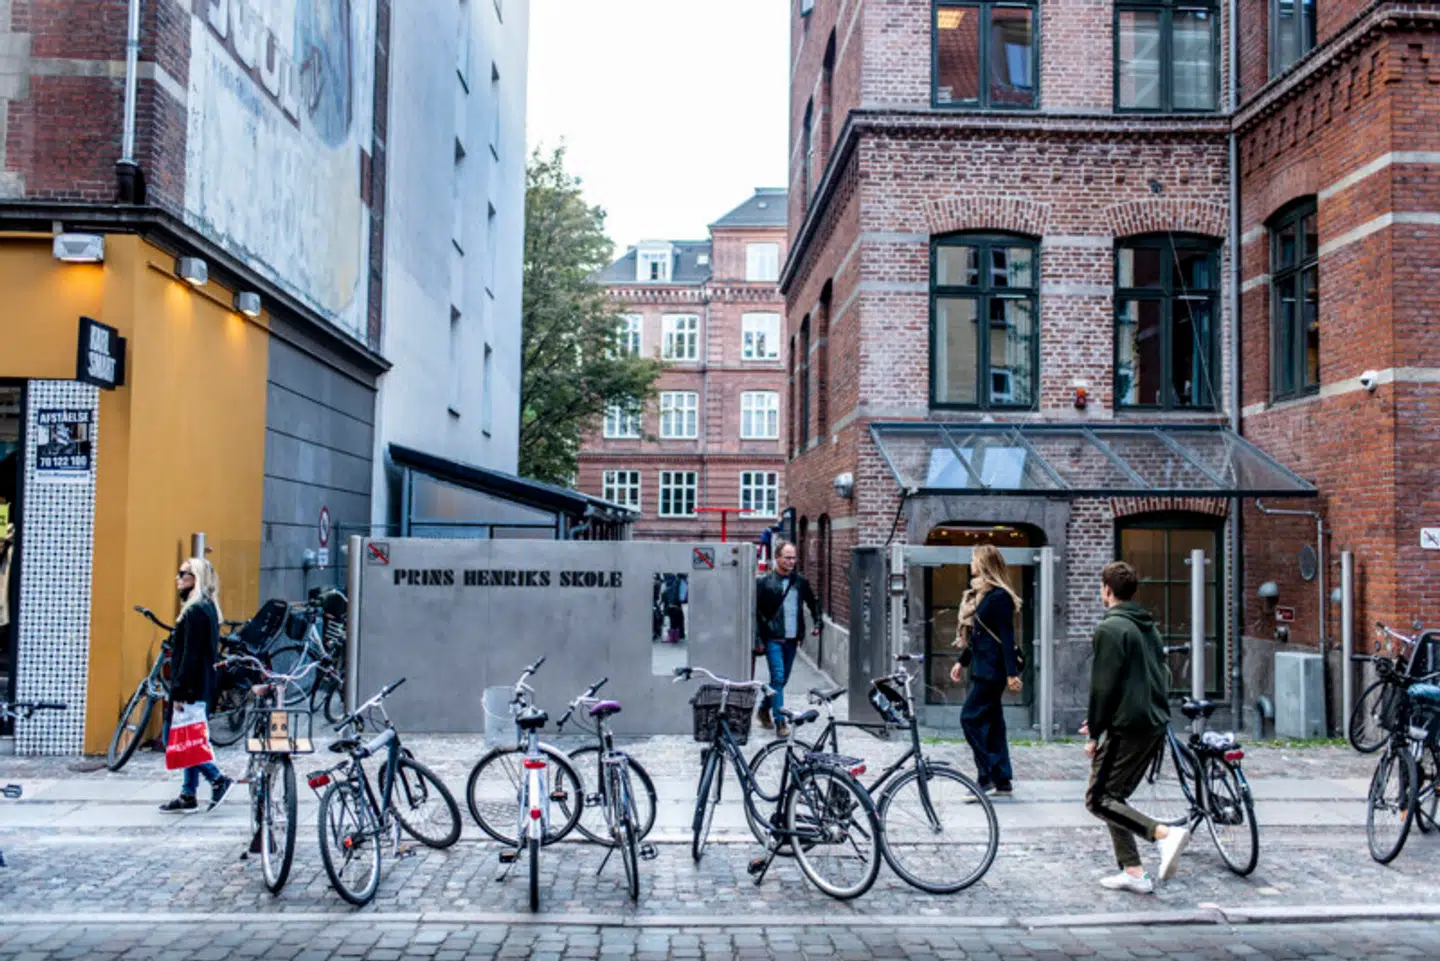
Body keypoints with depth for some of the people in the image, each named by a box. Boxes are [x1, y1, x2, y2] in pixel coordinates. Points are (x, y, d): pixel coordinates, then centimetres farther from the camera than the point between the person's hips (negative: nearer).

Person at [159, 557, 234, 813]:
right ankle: (188, 795, 17)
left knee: (174, 739, -5)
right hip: (202, 686, 10)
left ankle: (218, 779, -7)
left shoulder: (195, 611, -17)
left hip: (191, 686, -10)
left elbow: (190, 655, -21)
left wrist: (178, 690, -21)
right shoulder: (207, 608, 14)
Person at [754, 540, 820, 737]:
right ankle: (780, 722, -9)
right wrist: (758, 637, -10)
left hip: (792, 639, 5)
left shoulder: (800, 581, 7)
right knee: (778, 678, -12)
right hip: (773, 639, -5)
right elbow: (755, 610, -5)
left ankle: (764, 709, 33)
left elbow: (813, 602, 22)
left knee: (783, 679, 13)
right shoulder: (765, 582, -5)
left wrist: (817, 623, 10)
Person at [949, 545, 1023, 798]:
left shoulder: (999, 596, -14)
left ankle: (987, 779, -6)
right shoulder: (978, 593, 15)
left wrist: (1012, 672, -21)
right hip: (982, 667, 10)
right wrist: (961, 661, 22)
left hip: (992, 669, -10)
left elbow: (1006, 636, -18)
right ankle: (1003, 781, 16)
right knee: (991, 722, 11)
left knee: (970, 718, -10)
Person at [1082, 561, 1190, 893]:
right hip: (1155, 725, 9)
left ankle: (1164, 834, -20)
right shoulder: (1149, 627, 16)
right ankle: (1132, 871, 11)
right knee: (1114, 797, 15)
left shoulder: (1109, 628, -11)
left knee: (1099, 800, -5)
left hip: (1127, 728, -9)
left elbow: (1104, 685, -16)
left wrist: (1095, 734, -8)